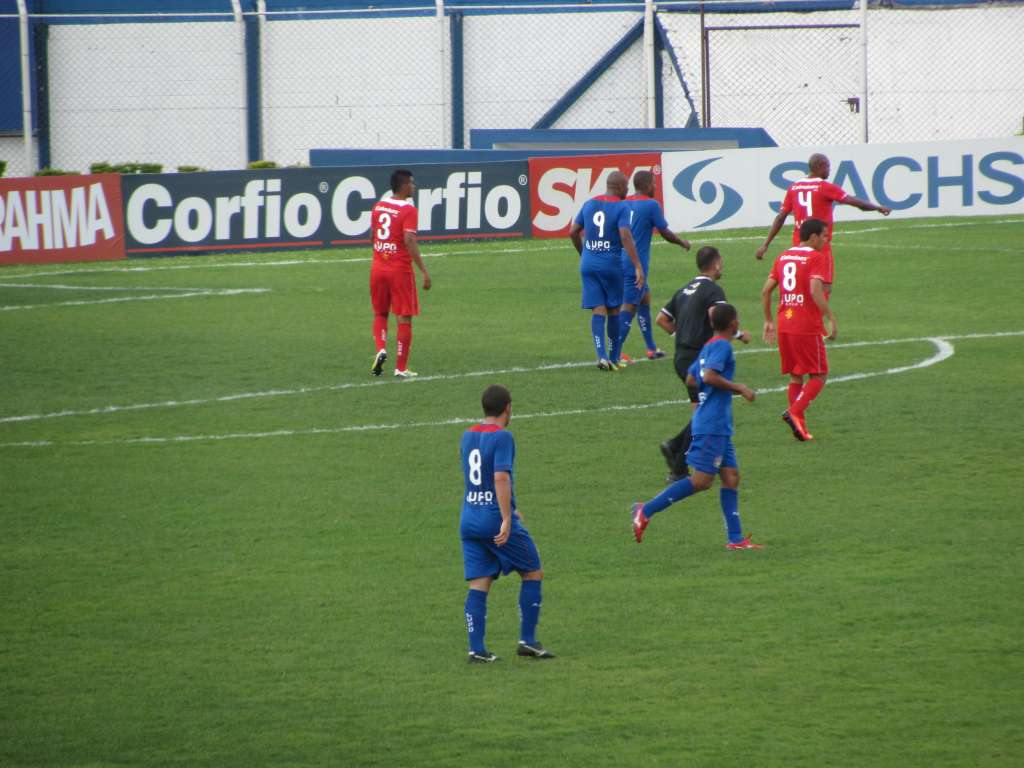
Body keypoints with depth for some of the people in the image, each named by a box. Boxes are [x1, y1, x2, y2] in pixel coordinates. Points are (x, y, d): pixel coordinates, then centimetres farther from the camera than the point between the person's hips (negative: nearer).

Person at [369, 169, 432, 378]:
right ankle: (401, 367, 4)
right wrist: (424, 271, -20)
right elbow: (409, 241, -22)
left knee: (380, 314, 20)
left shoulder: (378, 206, 6)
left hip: (378, 267, 6)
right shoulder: (408, 210, -14)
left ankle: (380, 349, -3)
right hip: (400, 270, -6)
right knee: (404, 318, 4)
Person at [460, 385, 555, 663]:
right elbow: (501, 477, -23)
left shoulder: (468, 436, 12)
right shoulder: (502, 437, -12)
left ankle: (476, 648, -4)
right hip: (497, 518, -6)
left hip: (469, 520, 6)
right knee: (533, 574, 9)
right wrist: (507, 519, -24)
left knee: (478, 585, 4)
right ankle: (527, 640, 6)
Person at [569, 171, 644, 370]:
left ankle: (601, 355, -15)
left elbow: (573, 232, 12)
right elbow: (625, 236, -20)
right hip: (611, 264, -4)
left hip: (588, 264, 4)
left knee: (598, 311, 1)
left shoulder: (589, 204, 8)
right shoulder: (621, 207, -9)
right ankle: (613, 358, 18)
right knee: (613, 310, 11)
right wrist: (638, 267, -21)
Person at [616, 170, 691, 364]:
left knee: (645, 299, 20)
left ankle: (651, 349, 27)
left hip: (620, 262, 7)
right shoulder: (651, 205, -10)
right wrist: (682, 243, 14)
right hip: (636, 265, -7)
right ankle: (616, 353, -10)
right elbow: (665, 233, -4)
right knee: (629, 307, -6)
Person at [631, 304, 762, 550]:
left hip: (719, 427, 10)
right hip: (712, 425, -10)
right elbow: (709, 376, -26)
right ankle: (647, 510, -7)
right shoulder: (722, 346, -12)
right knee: (701, 481, -9)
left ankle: (735, 539, 5)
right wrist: (738, 388, -15)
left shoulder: (709, 346, 16)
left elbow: (691, 379, 21)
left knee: (731, 477, 7)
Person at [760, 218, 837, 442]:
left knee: (796, 377, 16)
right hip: (807, 328, -7)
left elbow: (766, 291, 10)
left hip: (783, 325, 7)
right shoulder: (816, 258, -9)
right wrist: (831, 319, -17)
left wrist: (768, 321, 18)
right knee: (818, 377, 2)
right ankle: (795, 412, -17)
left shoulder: (783, 257, 12)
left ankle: (798, 425, 13)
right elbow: (815, 291, -22)